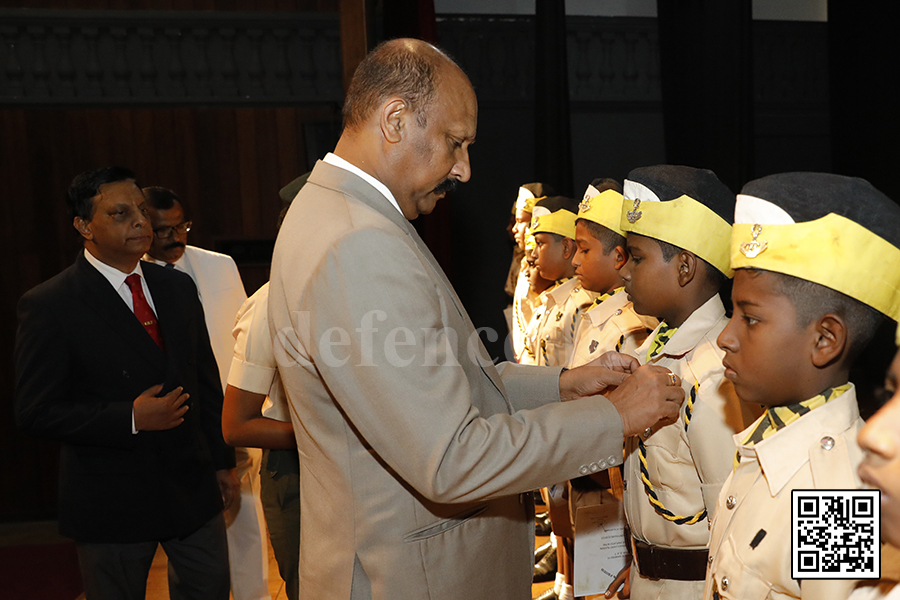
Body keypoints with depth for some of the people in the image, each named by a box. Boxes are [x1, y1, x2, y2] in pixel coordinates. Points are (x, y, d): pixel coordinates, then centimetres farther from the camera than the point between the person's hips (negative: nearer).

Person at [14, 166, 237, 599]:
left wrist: (222, 460, 13)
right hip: (112, 503, -5)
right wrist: (129, 418, -23)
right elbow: (35, 413, -15)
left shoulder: (178, 287, 7)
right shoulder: (49, 305, -12)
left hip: (194, 485, 5)